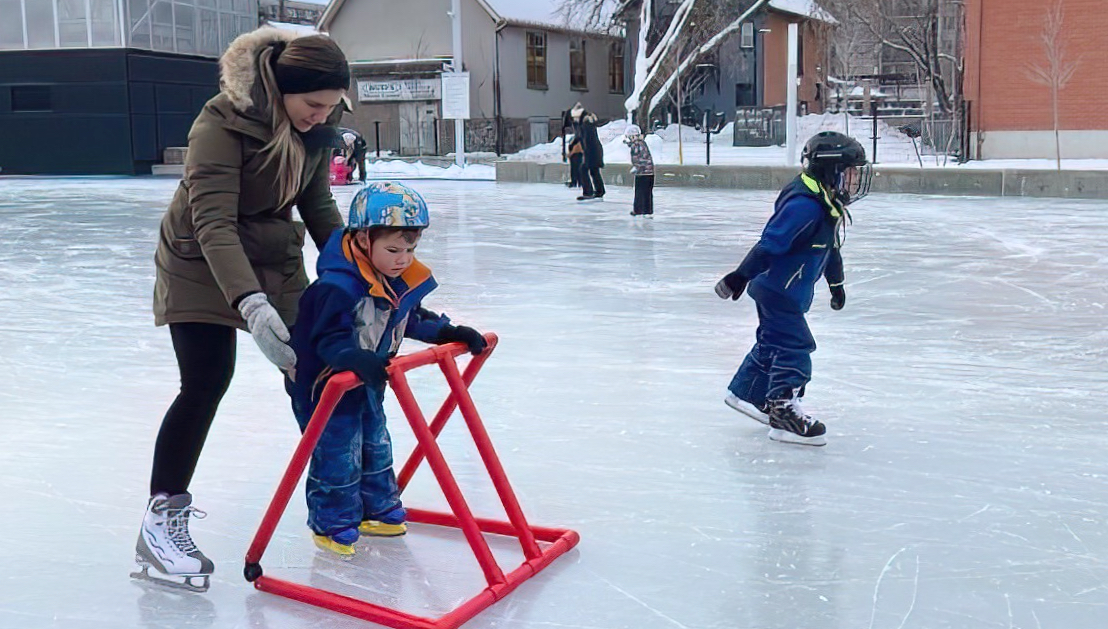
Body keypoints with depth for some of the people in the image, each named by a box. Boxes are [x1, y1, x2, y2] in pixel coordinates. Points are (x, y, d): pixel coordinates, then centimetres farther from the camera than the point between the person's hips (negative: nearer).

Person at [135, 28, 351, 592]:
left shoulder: (315, 125, -9)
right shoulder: (223, 124, -30)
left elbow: (319, 206, 3)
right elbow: (213, 223, -37)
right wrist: (251, 304, -49)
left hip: (276, 257, 6)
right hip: (201, 263, -6)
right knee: (206, 382, -16)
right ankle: (162, 520, -7)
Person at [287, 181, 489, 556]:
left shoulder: (402, 281, -3)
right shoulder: (338, 286, -31)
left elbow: (413, 321, 12)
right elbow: (330, 340, -34)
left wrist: (450, 332, 4)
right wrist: (360, 361, -50)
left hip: (367, 385, 9)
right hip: (324, 387, -8)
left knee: (376, 448, 19)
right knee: (337, 457, -2)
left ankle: (378, 510, 36)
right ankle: (331, 524, 16)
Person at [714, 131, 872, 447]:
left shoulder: (829, 206, 9)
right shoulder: (805, 205, -25)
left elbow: (830, 250, 22)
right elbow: (771, 243, -29)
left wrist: (836, 284, 31)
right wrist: (742, 275, -30)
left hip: (788, 291, 11)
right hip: (778, 289, -11)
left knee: (772, 342, 21)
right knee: (794, 349, -9)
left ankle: (746, 393, 35)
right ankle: (783, 412, -5)